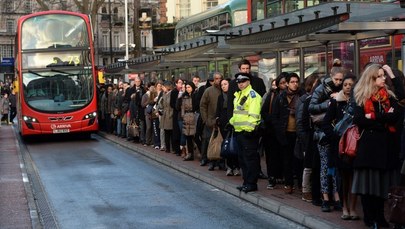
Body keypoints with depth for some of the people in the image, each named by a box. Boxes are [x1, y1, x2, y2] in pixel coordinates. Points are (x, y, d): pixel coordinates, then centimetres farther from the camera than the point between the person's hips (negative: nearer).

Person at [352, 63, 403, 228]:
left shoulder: (389, 96, 9)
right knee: (368, 182, -1)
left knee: (382, 182, 6)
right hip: (368, 145, -3)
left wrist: (373, 118, -12)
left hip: (385, 146, 3)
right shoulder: (362, 97, 1)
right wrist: (385, 120, -11)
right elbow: (358, 119, -12)